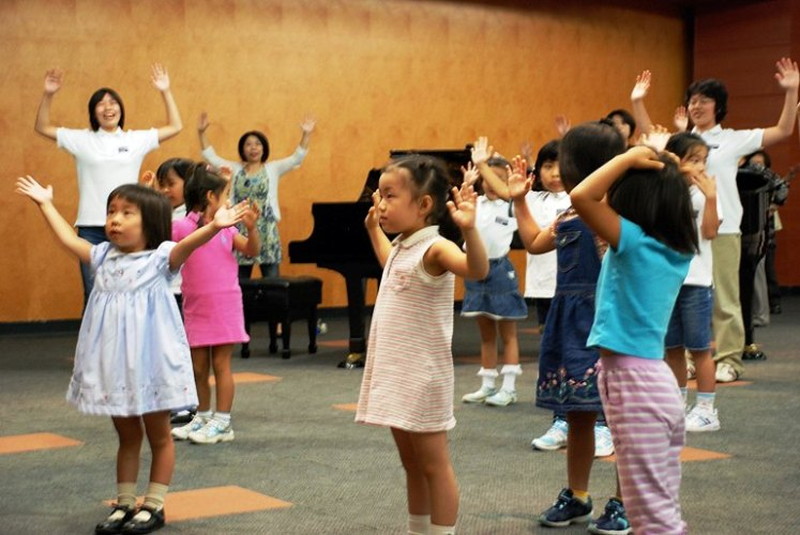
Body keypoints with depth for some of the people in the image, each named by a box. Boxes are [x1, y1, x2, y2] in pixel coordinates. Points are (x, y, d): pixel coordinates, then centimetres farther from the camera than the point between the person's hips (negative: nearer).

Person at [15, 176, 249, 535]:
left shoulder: (160, 258, -9)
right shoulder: (104, 257, 7)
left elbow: (186, 245, -27)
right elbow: (69, 239, 15)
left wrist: (214, 226, -45)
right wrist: (45, 203, 21)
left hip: (150, 361, -5)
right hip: (113, 364, 5)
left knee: (159, 436, 8)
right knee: (126, 437, 15)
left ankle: (154, 506, 16)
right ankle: (124, 504, 21)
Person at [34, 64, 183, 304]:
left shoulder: (137, 139, 8)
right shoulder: (82, 139, 6)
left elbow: (175, 127, 11)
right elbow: (42, 127, 8)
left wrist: (165, 92, 2)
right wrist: (48, 95, -5)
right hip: (91, 228, 0)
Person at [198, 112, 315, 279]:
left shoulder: (273, 169, 5)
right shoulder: (236, 169, 12)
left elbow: (297, 158, -6)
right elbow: (211, 157, 10)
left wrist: (306, 135, -18)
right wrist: (202, 133, 0)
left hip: (266, 231, -2)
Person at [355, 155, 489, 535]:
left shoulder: (434, 248, -16)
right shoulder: (402, 246, 12)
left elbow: (477, 270, -37)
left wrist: (469, 229, -51)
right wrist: (373, 228, 37)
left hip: (422, 375, -9)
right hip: (396, 373, 9)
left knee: (434, 464, -1)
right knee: (411, 463, 17)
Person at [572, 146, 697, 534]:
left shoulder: (635, 241, -14)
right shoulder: (678, 249, 8)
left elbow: (581, 197, -24)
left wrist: (628, 159, -14)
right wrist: (664, 168, 14)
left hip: (633, 383, -9)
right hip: (655, 380, 9)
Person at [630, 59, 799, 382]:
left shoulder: (734, 139, 2)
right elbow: (650, 137, 25)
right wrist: (637, 102, 18)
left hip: (723, 228, -4)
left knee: (724, 298, -2)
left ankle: (729, 359, 4)